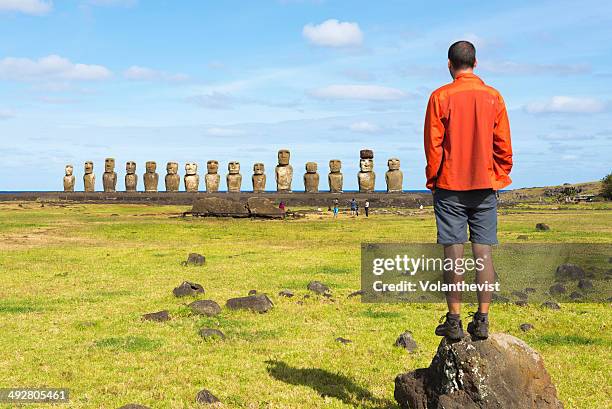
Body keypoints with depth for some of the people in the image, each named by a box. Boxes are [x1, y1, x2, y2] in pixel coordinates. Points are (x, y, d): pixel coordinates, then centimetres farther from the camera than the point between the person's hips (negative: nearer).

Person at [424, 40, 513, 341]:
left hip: (450, 186, -2)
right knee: (483, 251, 4)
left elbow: (433, 144, -5)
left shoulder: (441, 97, -5)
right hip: (485, 185, 2)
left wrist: (433, 180, 5)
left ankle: (454, 321, 2)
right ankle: (482, 321, 4)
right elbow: (503, 144, 5)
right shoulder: (493, 96, 4)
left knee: (453, 253, 0)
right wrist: (500, 177, 15)